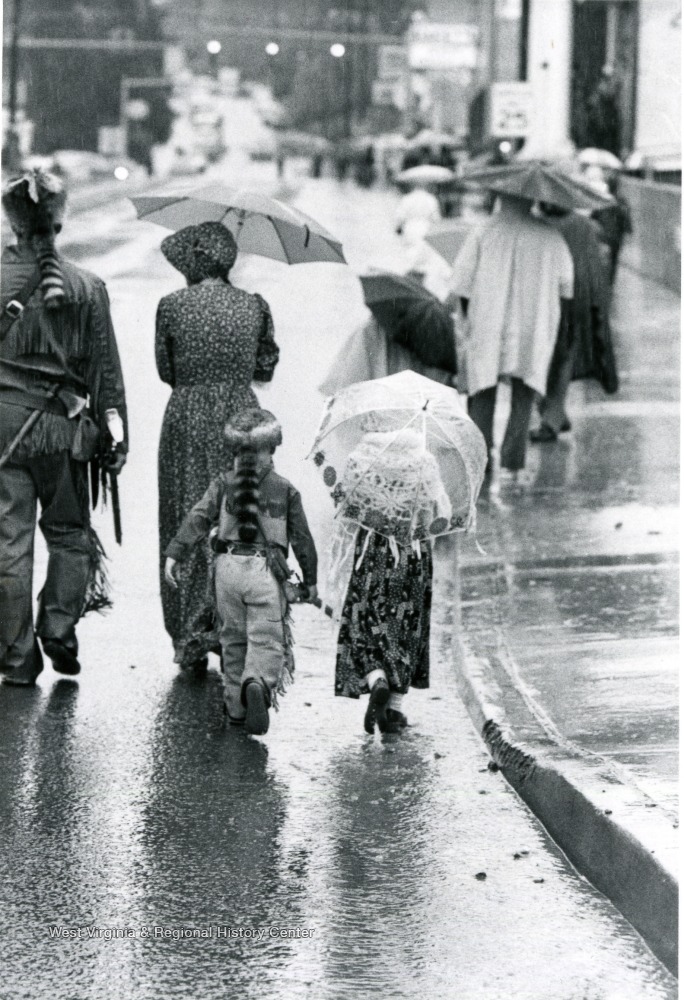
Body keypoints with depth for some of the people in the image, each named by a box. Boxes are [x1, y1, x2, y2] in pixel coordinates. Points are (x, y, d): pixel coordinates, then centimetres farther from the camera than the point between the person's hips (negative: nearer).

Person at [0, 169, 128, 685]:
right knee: (69, 531, 18)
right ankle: (59, 624, 1)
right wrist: (115, 436, 7)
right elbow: (106, 370, 1)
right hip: (63, 427, 1)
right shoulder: (87, 287, -2)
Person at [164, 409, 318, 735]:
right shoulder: (285, 490, 6)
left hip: (229, 565, 2)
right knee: (265, 639, -2)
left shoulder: (223, 485, 7)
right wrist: (310, 580, 18)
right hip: (266, 570, -2)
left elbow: (198, 519, -5)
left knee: (233, 639, 16)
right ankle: (258, 684, -33)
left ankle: (237, 706, 21)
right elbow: (302, 538, 9)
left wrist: (174, 554, -9)